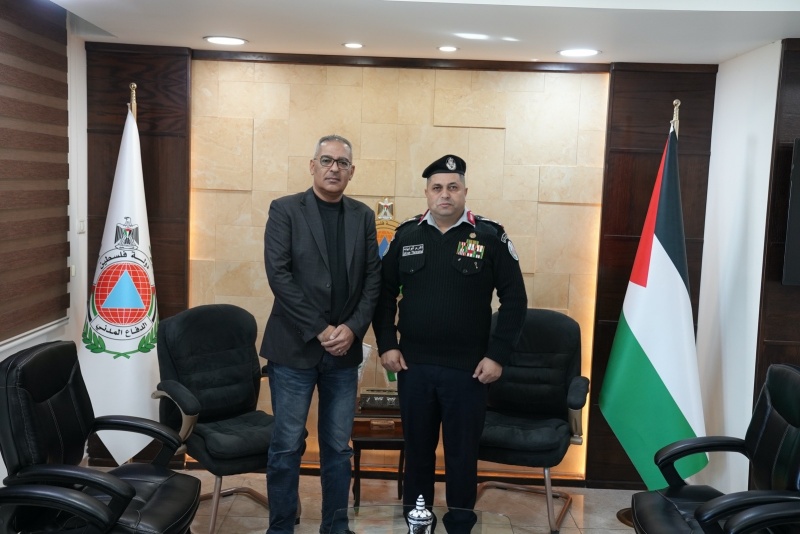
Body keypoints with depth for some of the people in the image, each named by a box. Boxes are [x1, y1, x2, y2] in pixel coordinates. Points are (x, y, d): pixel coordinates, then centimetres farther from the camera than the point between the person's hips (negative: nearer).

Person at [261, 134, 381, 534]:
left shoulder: (363, 216, 9)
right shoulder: (285, 210, -2)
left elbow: (373, 279, 6)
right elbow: (278, 274, -11)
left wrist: (353, 329, -8)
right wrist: (319, 330, -14)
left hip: (344, 350, 3)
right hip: (295, 348, -3)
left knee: (338, 447, 10)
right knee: (287, 446, 4)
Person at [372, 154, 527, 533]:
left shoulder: (490, 236, -4)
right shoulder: (406, 235, 3)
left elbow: (514, 299, -3)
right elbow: (384, 293, 9)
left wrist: (497, 355, -7)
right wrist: (386, 345, 1)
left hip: (467, 368, -2)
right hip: (413, 365, 2)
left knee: (462, 452, 9)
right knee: (417, 447, 14)